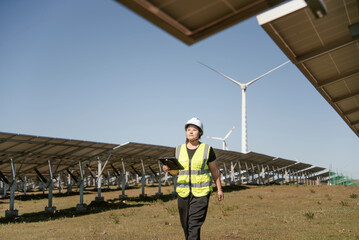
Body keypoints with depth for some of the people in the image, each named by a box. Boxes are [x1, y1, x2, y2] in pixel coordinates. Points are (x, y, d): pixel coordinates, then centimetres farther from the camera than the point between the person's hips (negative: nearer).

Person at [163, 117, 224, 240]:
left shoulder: (207, 149, -1)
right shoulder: (179, 149, 7)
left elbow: (214, 170, 6)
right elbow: (176, 170, 13)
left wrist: (219, 189, 6)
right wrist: (168, 169, -8)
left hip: (201, 192, -4)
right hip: (183, 192, 4)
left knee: (194, 225, -12)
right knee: (185, 225, 11)